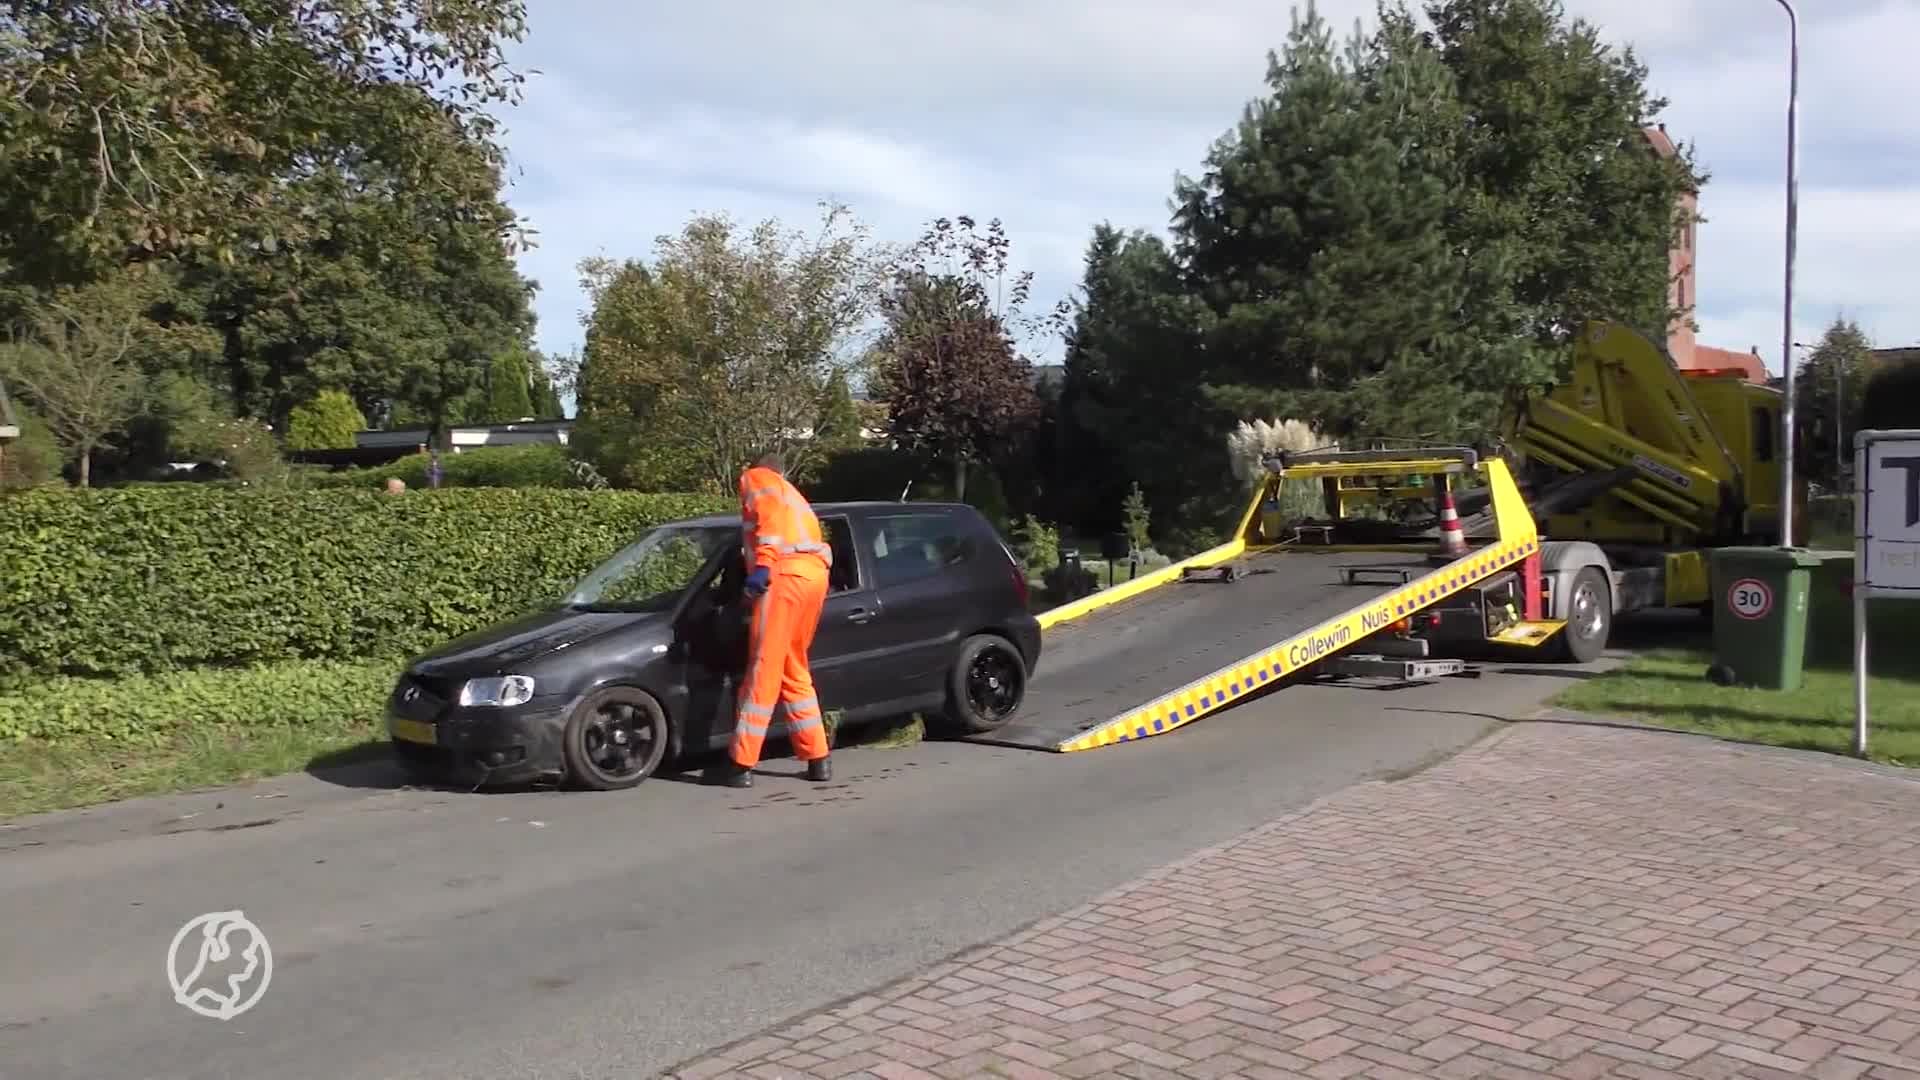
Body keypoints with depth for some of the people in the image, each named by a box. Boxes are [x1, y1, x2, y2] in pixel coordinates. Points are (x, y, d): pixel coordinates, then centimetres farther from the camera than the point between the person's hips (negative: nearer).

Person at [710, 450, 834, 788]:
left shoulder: (755, 478, 13)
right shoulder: (792, 496, 37)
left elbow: (770, 515, -7)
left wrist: (763, 564, -19)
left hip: (785, 573, -7)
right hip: (815, 574, 7)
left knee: (763, 671, -7)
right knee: (794, 671, 17)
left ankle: (742, 765, -5)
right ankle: (817, 759, 16)